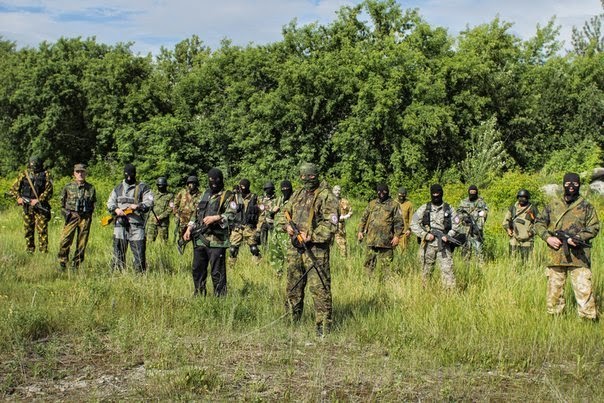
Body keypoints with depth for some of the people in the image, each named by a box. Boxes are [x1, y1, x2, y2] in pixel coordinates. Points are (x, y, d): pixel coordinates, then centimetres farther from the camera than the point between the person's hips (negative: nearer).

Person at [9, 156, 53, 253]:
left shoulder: (46, 175, 0)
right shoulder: (25, 174, 7)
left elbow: (49, 191, -7)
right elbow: (13, 188, 11)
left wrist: (38, 200, -16)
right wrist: (18, 198, -6)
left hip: (40, 207, -3)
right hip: (27, 207, 3)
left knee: (42, 230, -7)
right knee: (28, 230, 8)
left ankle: (43, 251, -6)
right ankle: (30, 251, 18)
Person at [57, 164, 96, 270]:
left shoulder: (91, 188, 7)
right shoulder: (68, 187, 4)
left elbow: (94, 203, 17)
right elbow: (62, 202, 14)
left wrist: (89, 215, 8)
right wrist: (66, 213, 5)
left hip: (85, 218, 1)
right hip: (72, 216, -1)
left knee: (82, 244, 4)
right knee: (65, 241, -11)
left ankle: (76, 265, 14)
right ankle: (62, 264, 0)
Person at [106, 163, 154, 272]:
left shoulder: (143, 188, 5)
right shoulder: (118, 188, 17)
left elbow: (149, 203, -4)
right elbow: (110, 203, 15)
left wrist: (138, 206, -22)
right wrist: (116, 209, -7)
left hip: (136, 226, -3)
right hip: (120, 225, 3)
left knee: (139, 253, -5)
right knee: (118, 253, 6)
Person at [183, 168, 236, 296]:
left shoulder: (227, 196, -1)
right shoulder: (205, 195, 19)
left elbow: (231, 215, -13)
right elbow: (196, 213, 22)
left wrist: (215, 218, -25)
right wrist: (189, 228, 11)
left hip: (216, 241, -7)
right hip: (200, 239, 7)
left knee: (217, 272, -4)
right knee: (197, 269, 13)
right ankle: (199, 295, 25)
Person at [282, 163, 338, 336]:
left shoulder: (326, 196, -8)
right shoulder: (297, 195, 14)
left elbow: (330, 224, -14)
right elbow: (286, 213, 25)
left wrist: (311, 236, -19)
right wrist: (288, 225, 4)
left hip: (315, 249, -7)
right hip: (295, 248, 7)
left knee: (319, 288, -8)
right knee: (294, 286, 17)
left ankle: (323, 327, -5)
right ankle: (292, 320, 31)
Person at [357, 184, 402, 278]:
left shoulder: (394, 205, 2)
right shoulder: (372, 204, 15)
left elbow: (398, 222, -2)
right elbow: (364, 218, 19)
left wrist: (397, 235, -11)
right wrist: (360, 231, 10)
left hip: (386, 241, -4)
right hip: (371, 240, 4)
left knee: (386, 265, -2)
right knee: (369, 264, 8)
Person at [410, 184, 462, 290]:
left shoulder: (449, 209, 7)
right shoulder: (424, 208, 5)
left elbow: (456, 226, 7)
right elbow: (414, 224, 3)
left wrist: (448, 236, -11)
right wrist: (425, 235, -9)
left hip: (444, 245, 0)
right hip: (428, 245, 0)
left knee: (447, 269, -9)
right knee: (426, 271, 7)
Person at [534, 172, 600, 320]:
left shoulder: (586, 206, 7)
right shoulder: (553, 205, 12)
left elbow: (594, 227, 2)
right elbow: (539, 223, 13)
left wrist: (578, 238, -14)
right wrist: (548, 237, -4)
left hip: (579, 257, -2)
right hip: (556, 256, 2)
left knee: (584, 290, -9)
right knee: (554, 291, 8)